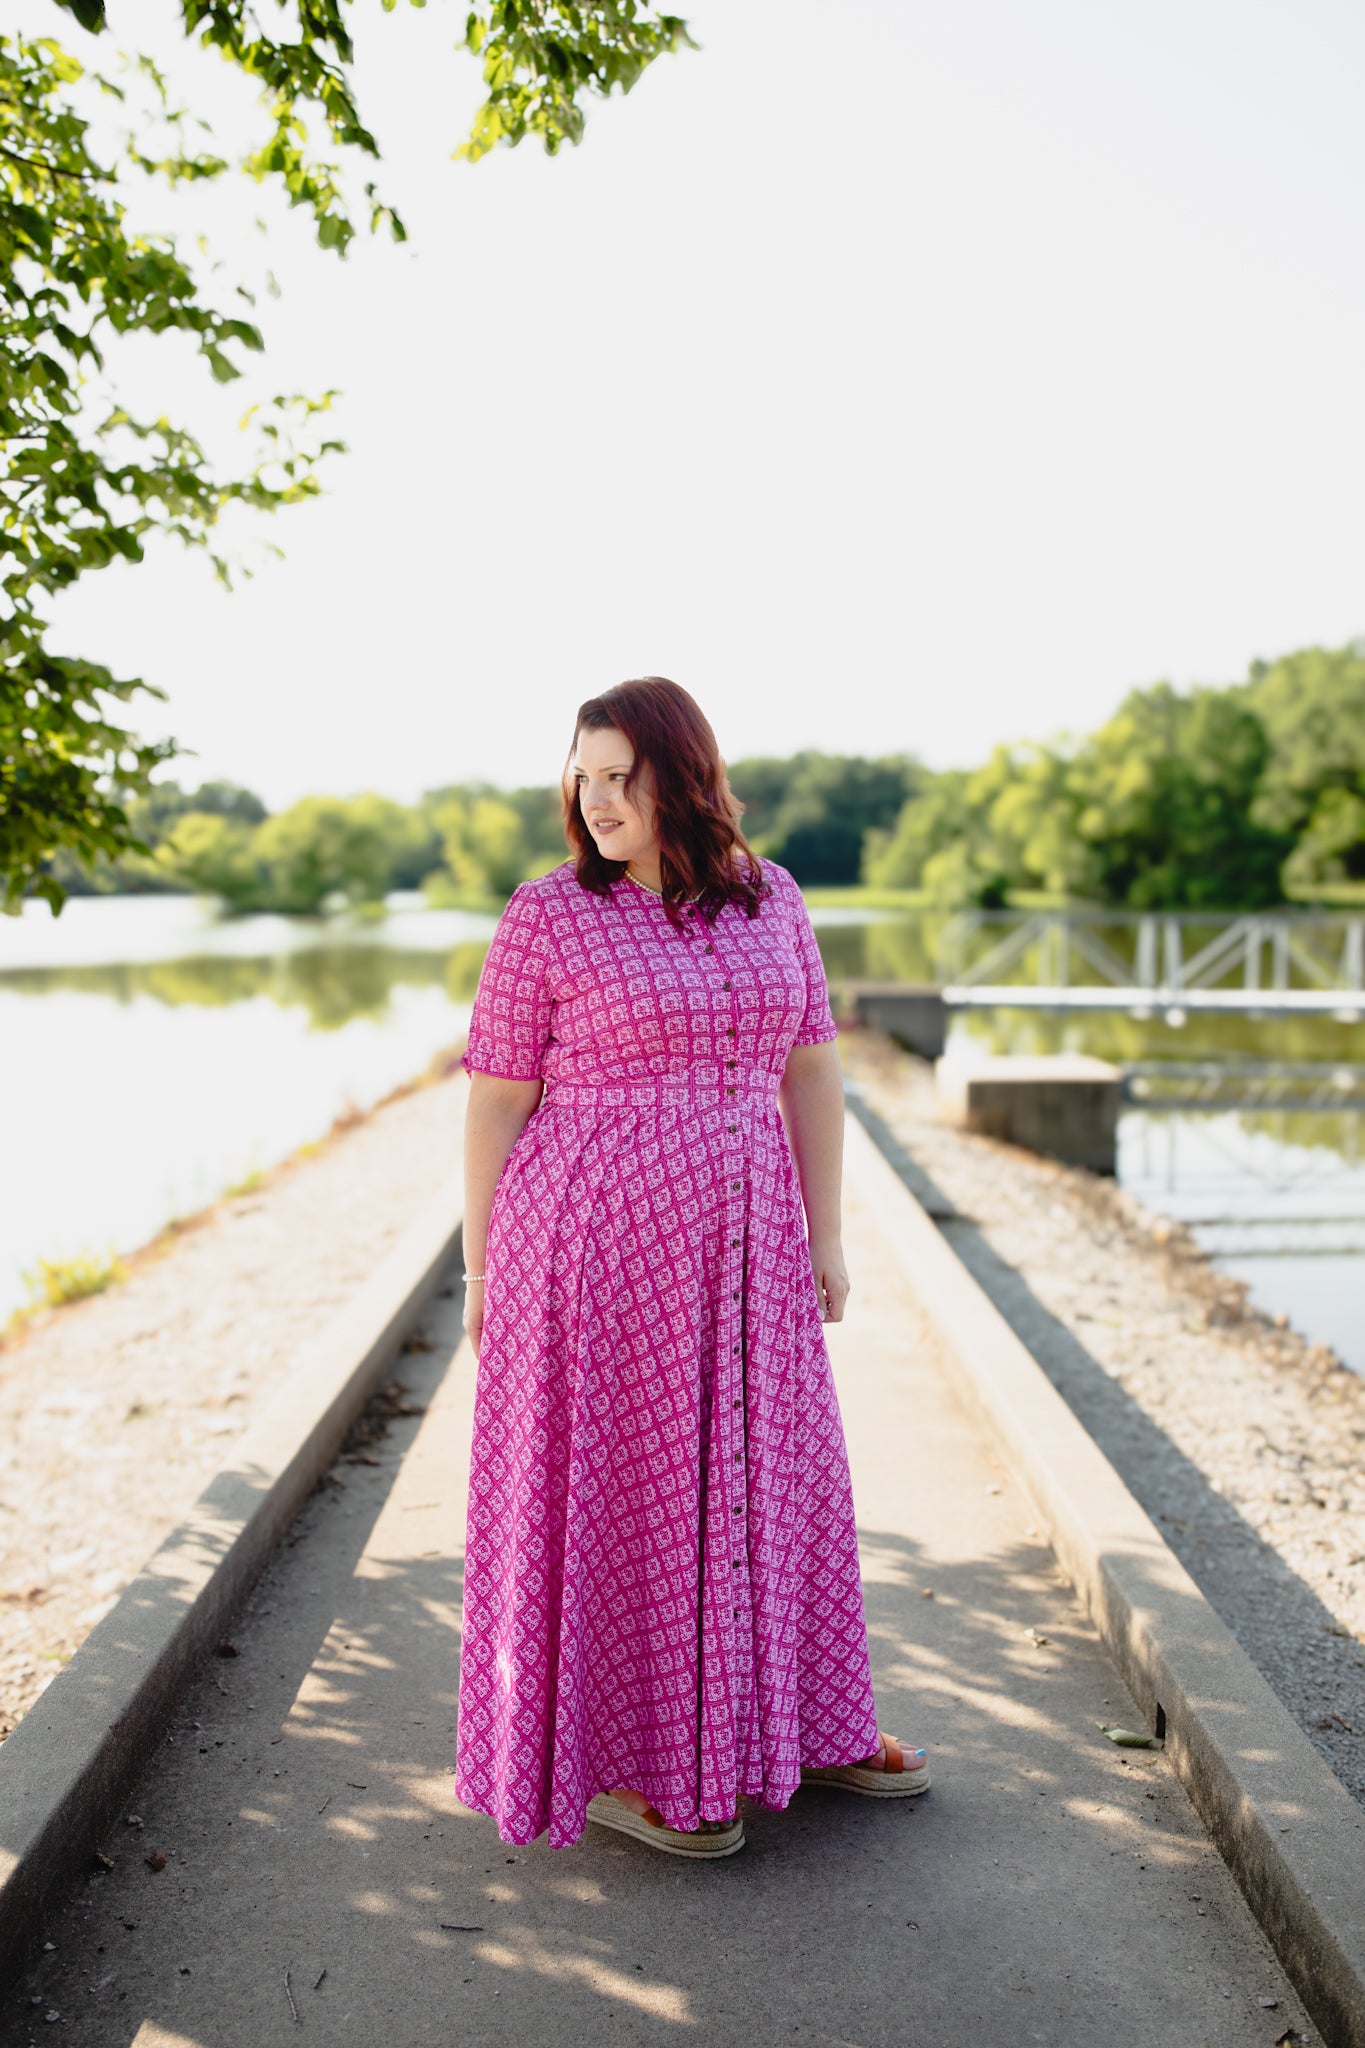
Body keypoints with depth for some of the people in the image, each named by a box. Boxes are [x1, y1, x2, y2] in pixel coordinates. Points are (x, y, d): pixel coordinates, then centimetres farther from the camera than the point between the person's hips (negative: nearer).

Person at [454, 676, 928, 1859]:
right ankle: (614, 1760, 23)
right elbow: (496, 1100, -4)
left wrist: (825, 1232, 4)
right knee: (610, 1492, 5)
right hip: (595, 1246, -5)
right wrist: (481, 1271, -3)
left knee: (762, 1473, 16)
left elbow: (810, 1067, 7)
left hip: (738, 1249, 5)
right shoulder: (546, 916, -7)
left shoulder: (769, 899, 5)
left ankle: (786, 1724, 35)